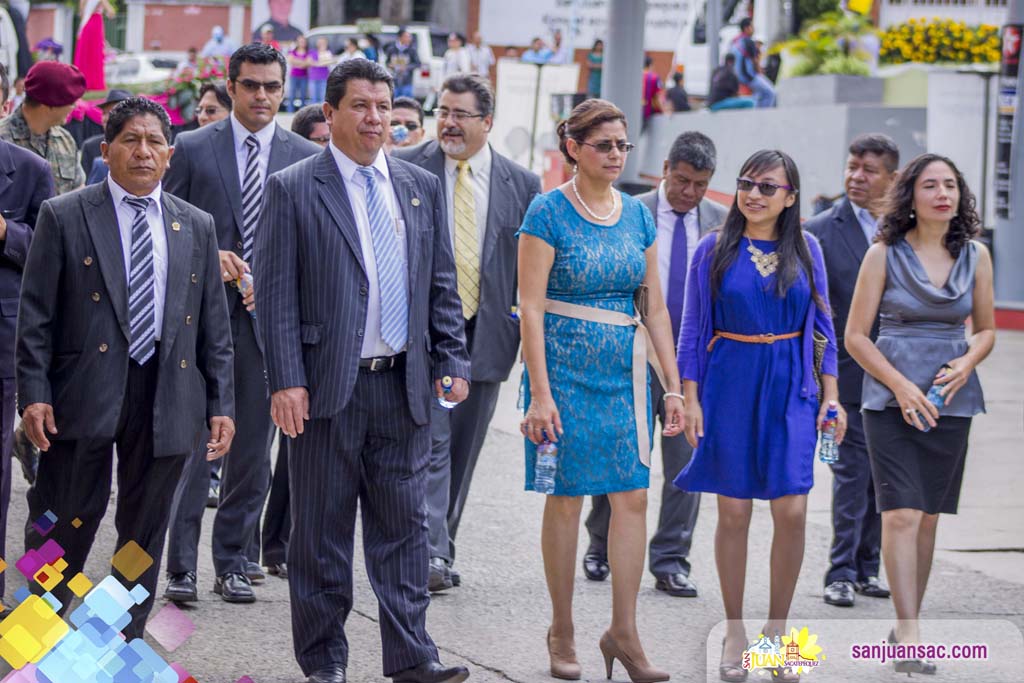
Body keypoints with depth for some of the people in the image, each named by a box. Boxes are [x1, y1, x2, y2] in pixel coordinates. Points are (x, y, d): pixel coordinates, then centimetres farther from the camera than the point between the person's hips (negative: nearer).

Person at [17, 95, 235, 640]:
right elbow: (36, 315, -2)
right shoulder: (64, 217, 1)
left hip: (167, 403, 3)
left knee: (144, 534, 9)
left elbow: (214, 324, 12)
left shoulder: (197, 227, 12)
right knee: (63, 529, 0)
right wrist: (34, 393, -11)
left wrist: (221, 405, 6)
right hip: (85, 395, -3)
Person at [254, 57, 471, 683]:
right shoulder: (292, 190, -2)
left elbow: (442, 286, 14)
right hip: (327, 385, -3)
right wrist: (286, 381, -12)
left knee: (404, 523, 5)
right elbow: (278, 295, -6)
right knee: (322, 526, 5)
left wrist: (452, 361, 4)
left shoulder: (423, 188, 11)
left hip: (405, 385, 4)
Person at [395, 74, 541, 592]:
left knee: (462, 449, 11)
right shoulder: (404, 169, -2)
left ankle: (441, 551, 23)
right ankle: (430, 553, -16)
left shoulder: (522, 184, 5)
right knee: (430, 442, -12)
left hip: (484, 332, 3)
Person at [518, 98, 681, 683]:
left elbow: (655, 307, 12)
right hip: (566, 366, -5)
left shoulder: (637, 214, 9)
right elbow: (531, 307, -11)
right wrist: (540, 393, -16)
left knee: (633, 497, -1)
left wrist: (673, 386, 7)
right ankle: (562, 632, 14)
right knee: (567, 498, 2)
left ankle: (624, 633, 6)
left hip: (625, 371, 5)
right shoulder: (549, 211, -7)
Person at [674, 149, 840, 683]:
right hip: (729, 385, -1)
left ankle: (776, 629, 12)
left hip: (790, 389, 1)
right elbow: (693, 328, 3)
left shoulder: (805, 249, 5)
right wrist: (690, 399, -3)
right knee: (734, 513, 2)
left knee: (792, 513, -5)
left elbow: (822, 325, 9)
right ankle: (734, 633, 15)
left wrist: (831, 396, 3)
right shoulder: (714, 249, 1)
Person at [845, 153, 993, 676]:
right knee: (901, 513, -13)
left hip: (950, 399, 3)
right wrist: (901, 386, -12)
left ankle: (905, 626, 19)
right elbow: (856, 335, -1)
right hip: (889, 398, -3)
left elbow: (986, 328, 16)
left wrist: (966, 362, -6)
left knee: (928, 516, 7)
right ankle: (910, 636, -15)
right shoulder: (884, 254, -2)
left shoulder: (975, 256, 7)